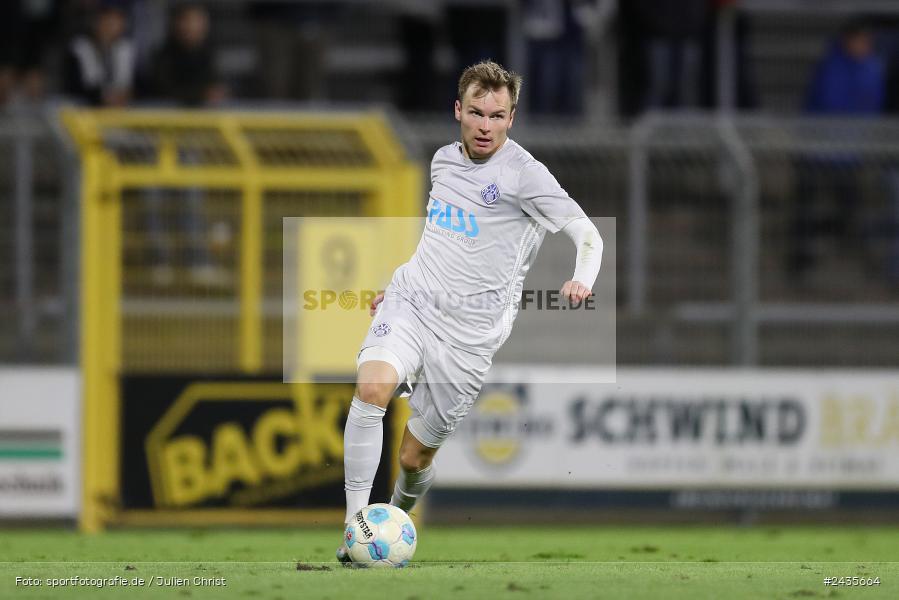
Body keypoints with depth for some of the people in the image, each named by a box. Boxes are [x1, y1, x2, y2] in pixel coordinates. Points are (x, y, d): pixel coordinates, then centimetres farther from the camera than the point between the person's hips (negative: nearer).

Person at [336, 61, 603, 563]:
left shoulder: (523, 174, -8)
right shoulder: (443, 160, 12)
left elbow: (589, 236, -10)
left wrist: (583, 280, -31)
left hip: (468, 330, -4)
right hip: (410, 302, 4)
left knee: (415, 458, 3)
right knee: (372, 388, -27)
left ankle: (400, 511, 38)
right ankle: (354, 525, -25)